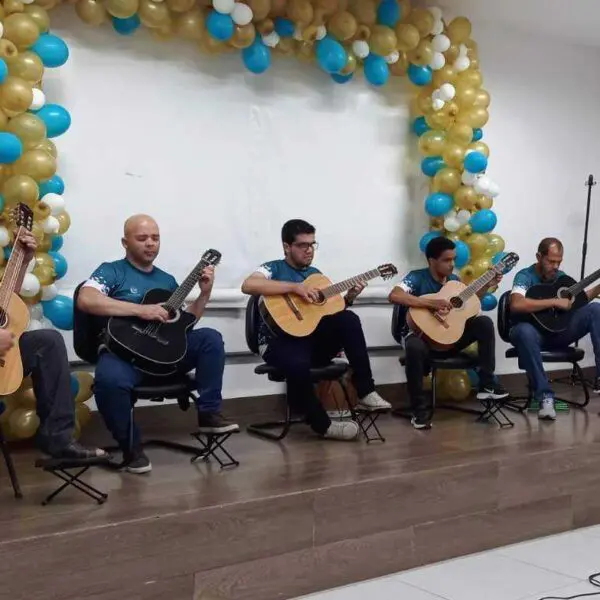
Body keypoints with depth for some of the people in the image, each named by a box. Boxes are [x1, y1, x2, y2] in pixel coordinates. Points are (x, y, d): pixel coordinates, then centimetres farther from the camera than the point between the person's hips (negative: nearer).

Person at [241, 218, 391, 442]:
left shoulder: (315, 273, 19)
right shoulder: (273, 268, -1)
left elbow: (331, 311, 19)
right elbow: (248, 286, -23)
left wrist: (348, 298, -2)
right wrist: (295, 287, -24)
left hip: (314, 339, 6)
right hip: (279, 341, -5)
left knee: (349, 319, -21)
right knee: (298, 364, -39)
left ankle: (366, 392, -18)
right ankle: (323, 424, -16)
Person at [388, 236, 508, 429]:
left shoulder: (453, 280, 7)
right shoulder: (417, 277, -13)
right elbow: (394, 296, -31)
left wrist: (487, 286, 7)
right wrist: (432, 303, -33)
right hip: (422, 334, -6)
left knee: (484, 323, -12)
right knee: (414, 347, -41)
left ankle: (486, 384, -7)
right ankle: (420, 408, -24)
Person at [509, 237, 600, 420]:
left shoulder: (560, 276, 9)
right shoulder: (525, 276, -12)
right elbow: (516, 304, -32)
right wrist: (555, 302, -28)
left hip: (557, 331, 6)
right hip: (534, 332, -5)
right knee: (524, 331, -42)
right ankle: (544, 396, -37)